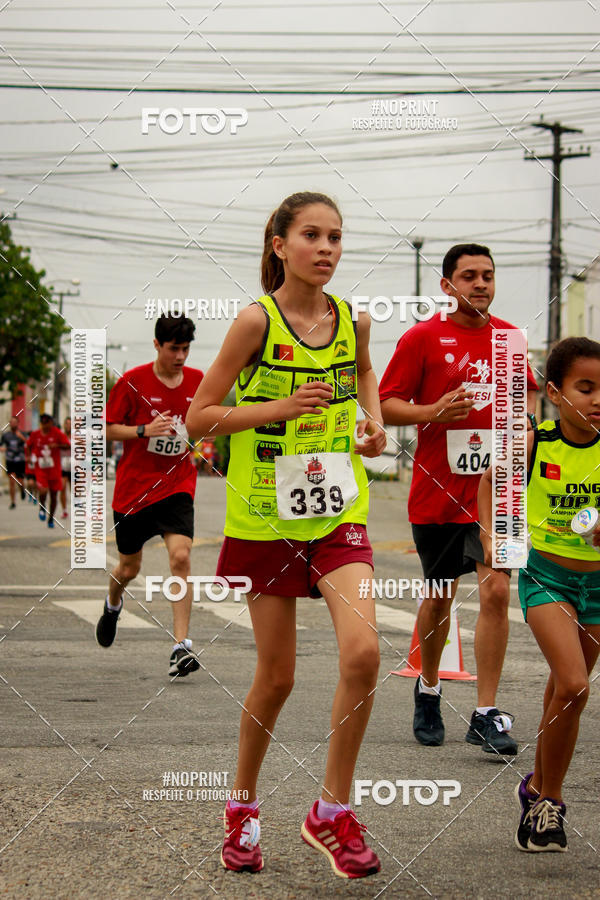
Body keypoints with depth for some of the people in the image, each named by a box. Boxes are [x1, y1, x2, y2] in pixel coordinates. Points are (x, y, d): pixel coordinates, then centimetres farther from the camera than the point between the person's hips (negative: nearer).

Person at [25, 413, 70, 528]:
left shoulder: (57, 433, -6)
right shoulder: (35, 434, 0)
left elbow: (67, 445, -8)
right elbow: (28, 445, 17)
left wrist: (57, 445, -25)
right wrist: (29, 455, 0)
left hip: (54, 469, 0)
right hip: (40, 468, 0)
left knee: (54, 494, 6)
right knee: (43, 491, -22)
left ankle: (51, 519, 23)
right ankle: (42, 508, 11)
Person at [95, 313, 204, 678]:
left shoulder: (198, 380, 2)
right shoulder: (132, 381, -7)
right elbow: (107, 429, -3)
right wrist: (144, 430, -20)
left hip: (177, 487, 1)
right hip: (133, 487, -1)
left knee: (181, 556, -21)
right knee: (129, 568, 12)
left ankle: (181, 645, -21)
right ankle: (113, 605, 49)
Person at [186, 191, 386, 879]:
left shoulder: (353, 319, 2)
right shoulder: (257, 320, -10)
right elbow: (198, 419, -8)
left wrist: (373, 422, 7)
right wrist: (282, 406, -19)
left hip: (337, 512, 3)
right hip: (265, 518, -2)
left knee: (362, 651, -17)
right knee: (276, 676, 6)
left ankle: (332, 811, 1)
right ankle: (242, 805, 31)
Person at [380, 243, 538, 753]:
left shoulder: (509, 337, 8)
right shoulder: (423, 338, -3)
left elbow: (527, 398, 23)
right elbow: (385, 405, -4)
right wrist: (435, 412, -19)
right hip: (437, 491, -2)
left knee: (496, 591, -10)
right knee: (439, 596, 10)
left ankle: (486, 716, -5)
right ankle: (428, 688, 35)